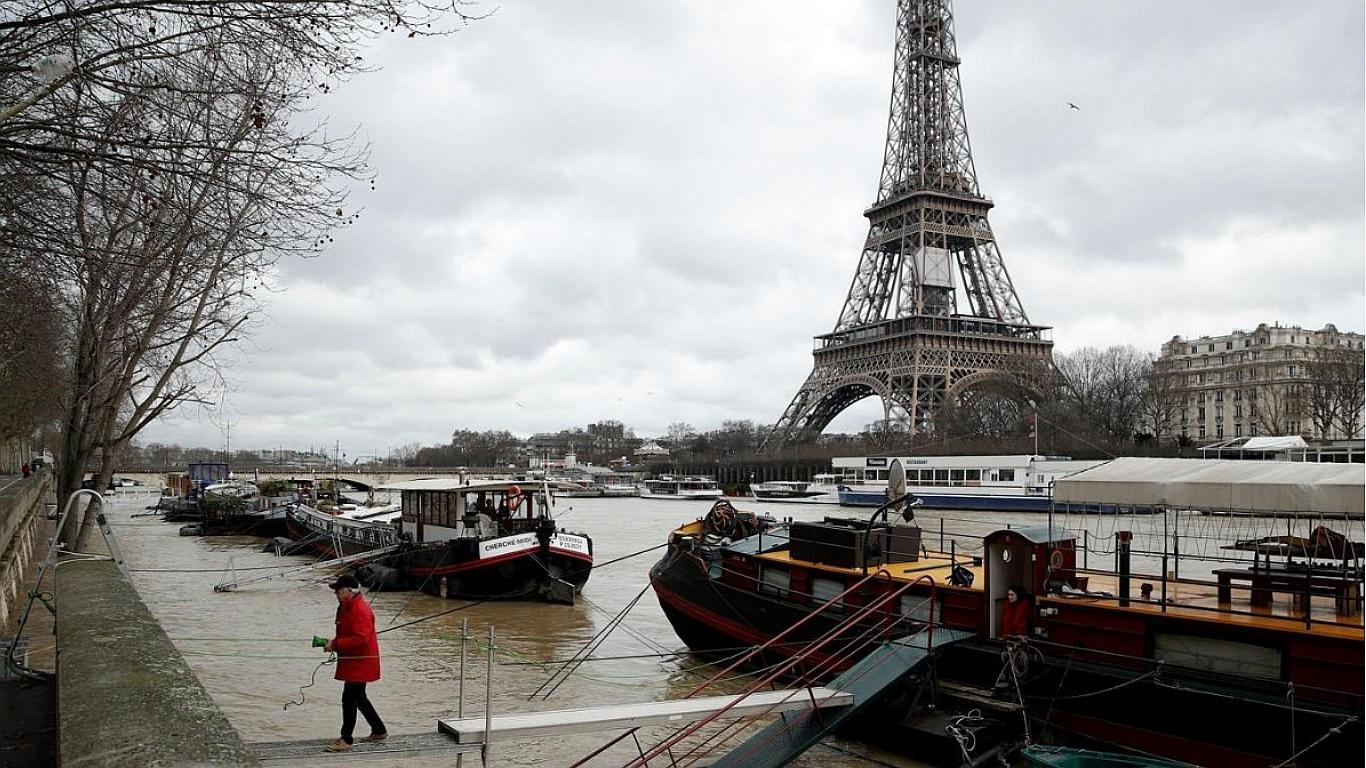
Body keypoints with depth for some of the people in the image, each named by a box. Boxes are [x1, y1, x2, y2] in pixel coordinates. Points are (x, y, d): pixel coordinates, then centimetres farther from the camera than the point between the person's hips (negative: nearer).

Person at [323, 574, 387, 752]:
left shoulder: (360, 609, -22)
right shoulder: (345, 607, 11)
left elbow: (360, 638, -29)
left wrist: (336, 644, -24)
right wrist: (333, 643, 4)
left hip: (360, 662, -11)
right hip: (351, 661, 11)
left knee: (349, 699, -4)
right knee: (359, 698, 18)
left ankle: (346, 739, 6)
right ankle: (379, 731, 29)